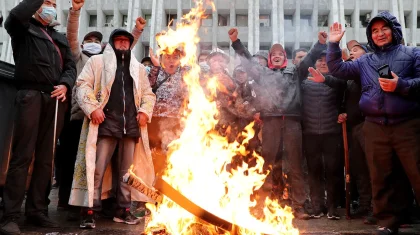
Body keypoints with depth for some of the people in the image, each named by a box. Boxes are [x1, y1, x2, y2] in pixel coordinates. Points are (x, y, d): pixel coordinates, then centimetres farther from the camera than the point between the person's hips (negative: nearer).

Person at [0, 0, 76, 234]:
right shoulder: (24, 29, 13)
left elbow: (71, 66, 14)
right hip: (31, 94, -4)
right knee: (23, 155, -8)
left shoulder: (60, 38, 25)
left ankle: (38, 210, 11)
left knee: (46, 157, 4)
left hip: (56, 98, 4)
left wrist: (65, 85, -5)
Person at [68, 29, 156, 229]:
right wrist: (92, 107, -13)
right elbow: (83, 84, 1)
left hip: (131, 125, 4)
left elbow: (148, 93, 23)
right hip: (106, 123, -4)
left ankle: (123, 210, 17)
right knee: (97, 169, -6)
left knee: (127, 170, 7)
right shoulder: (97, 61, 10)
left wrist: (145, 111, 4)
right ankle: (89, 211, 1)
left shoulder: (138, 68, 22)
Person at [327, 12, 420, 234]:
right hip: (375, 128, 3)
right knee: (381, 178, 8)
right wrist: (333, 44, 8)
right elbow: (337, 69, 15)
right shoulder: (364, 62, 17)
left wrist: (401, 85, -15)